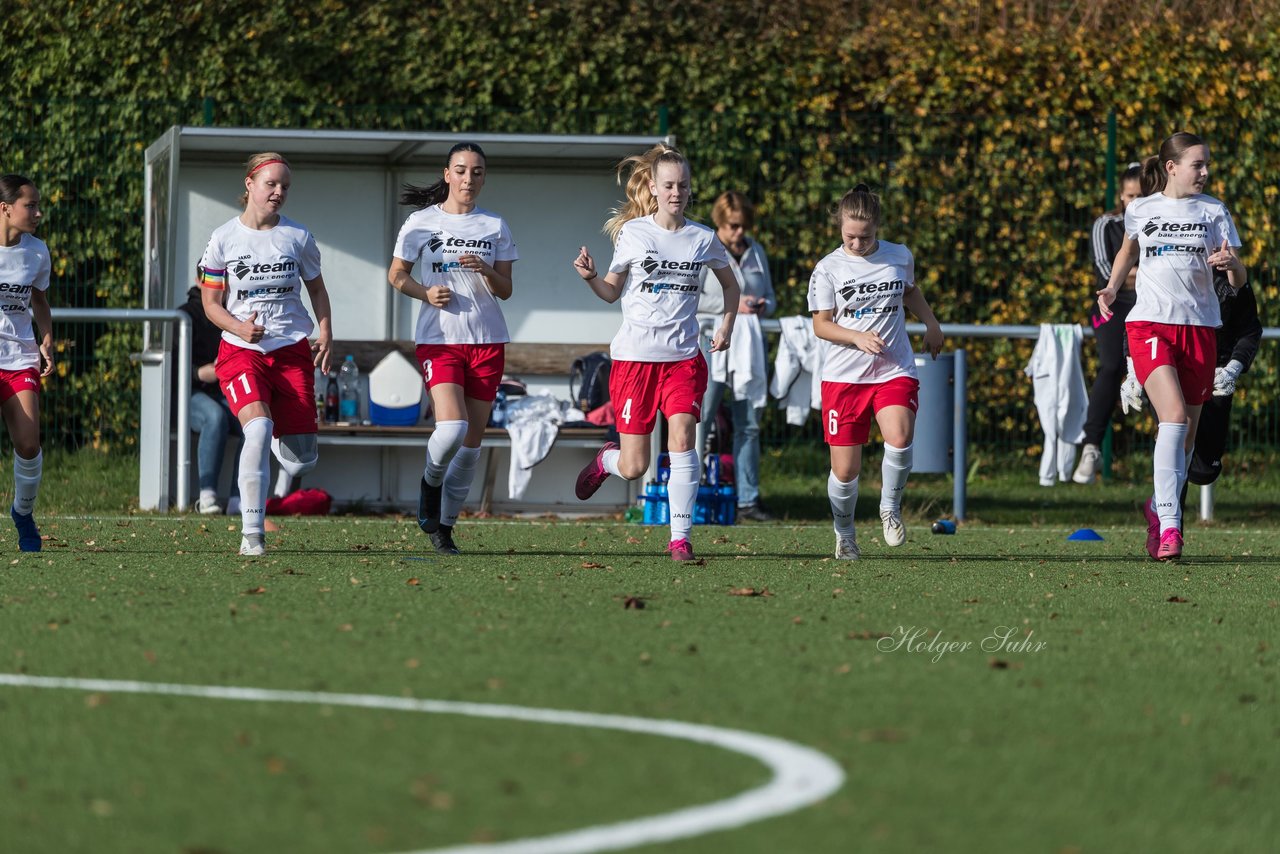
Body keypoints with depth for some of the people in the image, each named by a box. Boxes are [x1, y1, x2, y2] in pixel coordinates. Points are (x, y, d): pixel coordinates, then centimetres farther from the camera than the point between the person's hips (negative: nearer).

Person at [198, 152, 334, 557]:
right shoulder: (223, 239, -2)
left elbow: (316, 288, 17)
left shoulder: (297, 236, 3)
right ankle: (251, 533, -21)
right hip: (241, 351, -2)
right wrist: (239, 327, -16)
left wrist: (325, 332, 2)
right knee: (259, 428, -27)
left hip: (292, 349, 2)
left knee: (302, 462, 0)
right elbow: (210, 301, 4)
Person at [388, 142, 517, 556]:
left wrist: (485, 271, -14)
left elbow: (505, 290, 7)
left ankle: (444, 525, 14)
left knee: (472, 440, 2)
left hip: (487, 341, 3)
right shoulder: (421, 222, 2)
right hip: (439, 339, -3)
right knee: (451, 428, -22)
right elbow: (396, 274, 10)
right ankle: (431, 481, 10)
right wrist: (425, 293, -9)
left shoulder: (495, 226, 8)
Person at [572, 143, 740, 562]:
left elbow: (730, 284, 22)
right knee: (633, 468, -1)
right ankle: (606, 459, 37)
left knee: (682, 438, -19)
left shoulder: (703, 238, 5)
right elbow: (612, 291, 7)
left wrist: (726, 325, 8)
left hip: (683, 357, 1)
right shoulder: (632, 234, 0)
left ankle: (680, 538, -13)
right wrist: (590, 277, -13)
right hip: (634, 355, -1)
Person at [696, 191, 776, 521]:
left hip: (747, 347, 5)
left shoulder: (756, 252, 15)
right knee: (700, 422, -7)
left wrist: (764, 305, -1)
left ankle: (748, 500, 11)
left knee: (749, 425, 7)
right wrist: (731, 305, -16)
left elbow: (770, 296, 24)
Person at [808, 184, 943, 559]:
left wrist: (931, 322, 19)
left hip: (895, 370, 1)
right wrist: (857, 337, -18)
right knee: (845, 470, -1)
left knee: (899, 438, -27)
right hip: (843, 375, -1)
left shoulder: (900, 257, 5)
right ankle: (844, 535, 25)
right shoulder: (828, 269, -4)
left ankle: (890, 507, 0)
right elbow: (821, 325, -3)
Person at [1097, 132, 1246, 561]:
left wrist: (1231, 264, -20)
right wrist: (1112, 288, 11)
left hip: (1199, 327, 2)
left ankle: (1158, 507, 32)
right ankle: (1170, 525, -26)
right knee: (1175, 414, -22)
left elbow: (1238, 282, 3)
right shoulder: (1140, 210, 6)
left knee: (1186, 430, 7)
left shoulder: (1214, 211, 5)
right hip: (1149, 324, -2)